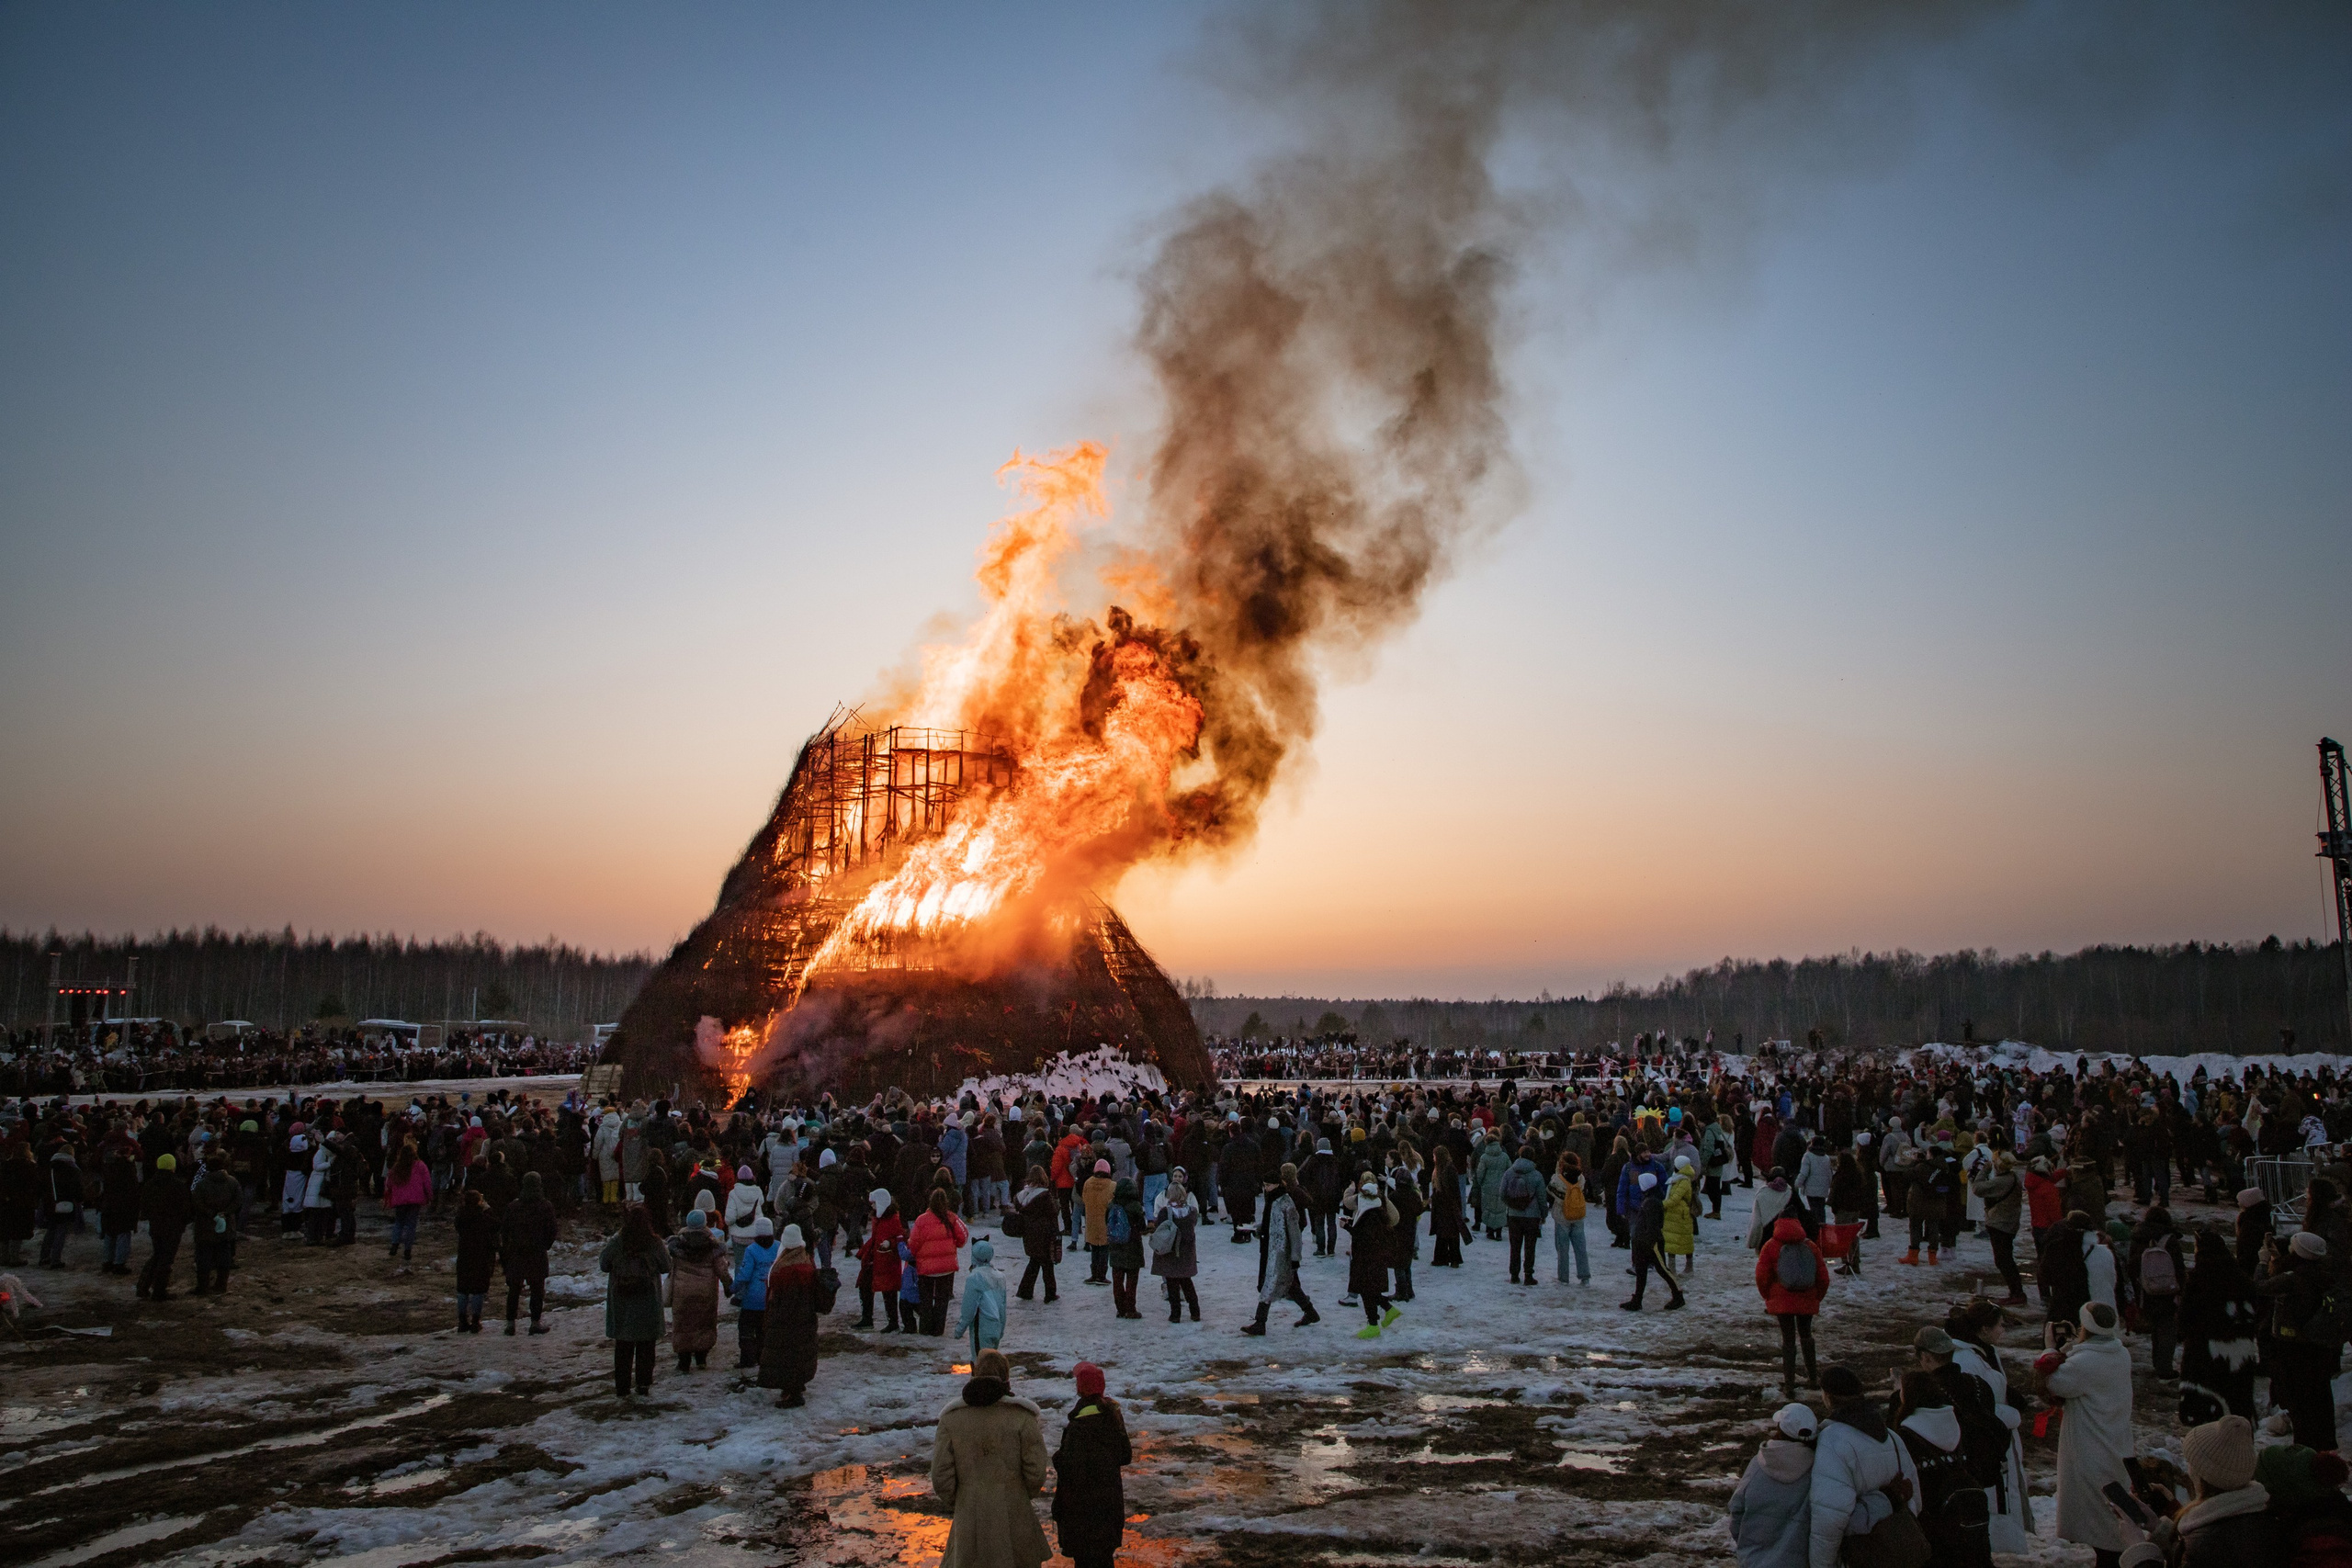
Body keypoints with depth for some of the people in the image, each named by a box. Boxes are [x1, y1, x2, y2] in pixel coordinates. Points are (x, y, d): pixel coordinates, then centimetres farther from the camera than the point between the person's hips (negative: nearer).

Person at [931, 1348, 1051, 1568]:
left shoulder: (951, 1419, -4)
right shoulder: (1022, 1417, -9)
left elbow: (941, 1478, -4)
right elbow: (1036, 1473, -8)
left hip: (969, 1519, 1)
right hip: (1014, 1519, -1)